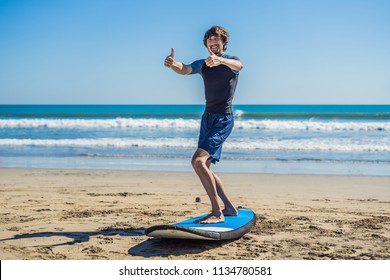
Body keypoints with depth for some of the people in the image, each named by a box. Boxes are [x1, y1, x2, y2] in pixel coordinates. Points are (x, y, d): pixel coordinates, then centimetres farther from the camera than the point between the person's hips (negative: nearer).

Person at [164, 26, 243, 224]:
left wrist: (219, 60, -52)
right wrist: (172, 63, -32)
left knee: (198, 161, -23)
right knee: (204, 166, 10)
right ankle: (229, 208, 20)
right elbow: (184, 70, -7)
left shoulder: (231, 61, -4)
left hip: (223, 120, -8)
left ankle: (217, 212, -21)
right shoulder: (202, 64, 12)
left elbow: (238, 65, -30)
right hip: (208, 117, 8)